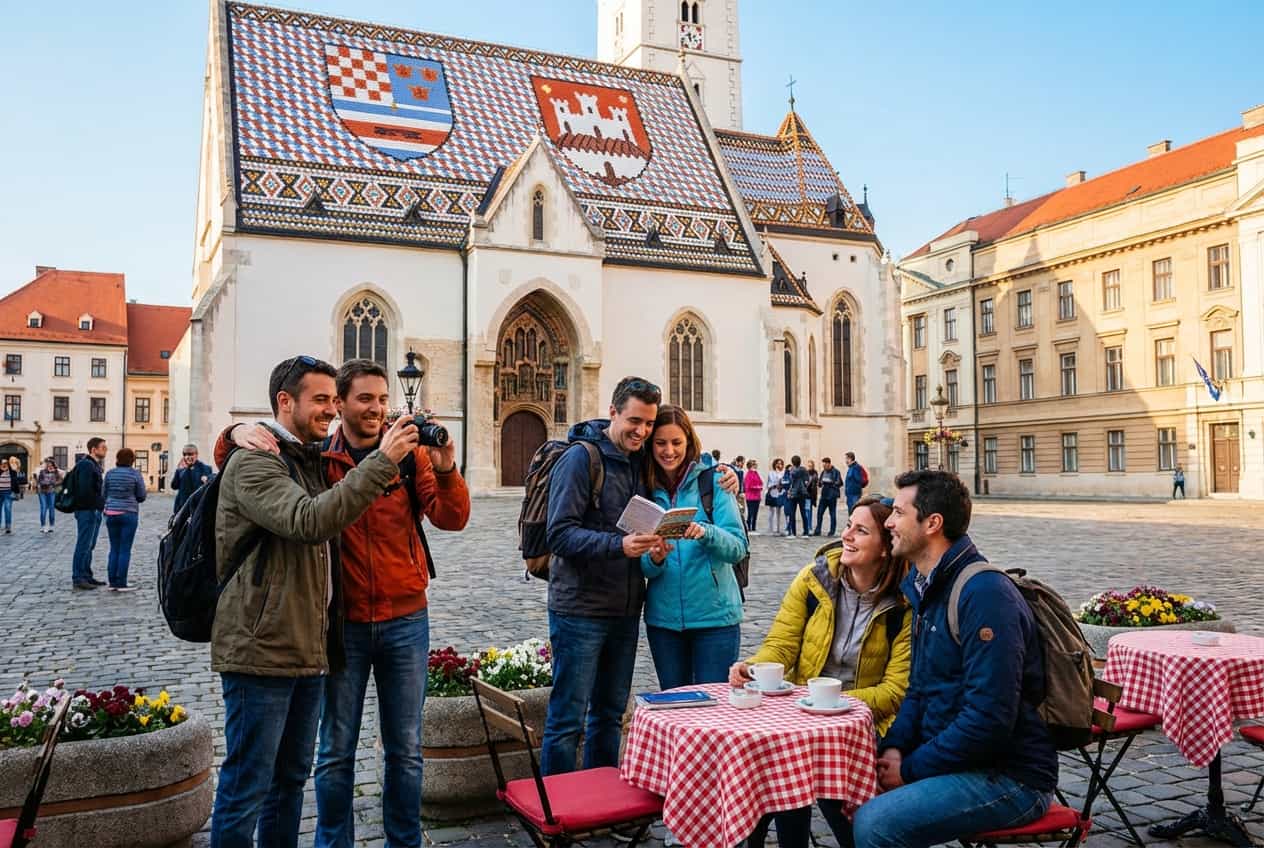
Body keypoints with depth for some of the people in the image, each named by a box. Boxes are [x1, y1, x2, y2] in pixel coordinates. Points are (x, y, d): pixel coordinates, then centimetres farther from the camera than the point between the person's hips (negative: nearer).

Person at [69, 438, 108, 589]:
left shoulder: (95, 465, 18)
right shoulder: (86, 465, -14)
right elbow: (85, 491, -22)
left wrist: (102, 503, 7)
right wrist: (101, 503, -17)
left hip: (94, 510, 10)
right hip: (86, 510, -10)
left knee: (89, 546, 14)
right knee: (83, 545, -5)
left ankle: (86, 576, 21)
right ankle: (78, 578, 0)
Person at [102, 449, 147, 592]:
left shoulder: (109, 473, 3)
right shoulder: (135, 474, -7)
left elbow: (104, 493, 10)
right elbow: (141, 496, -2)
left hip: (111, 513, 4)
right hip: (129, 514, -4)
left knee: (114, 549, 10)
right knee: (125, 550, -1)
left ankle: (112, 582, 10)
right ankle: (121, 583, -1)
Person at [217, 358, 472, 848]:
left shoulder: (410, 455, -1)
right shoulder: (317, 457, -3)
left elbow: (451, 519, -10)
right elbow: (230, 461, 1)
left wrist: (445, 471, -28)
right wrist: (237, 435, -21)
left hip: (405, 620, 1)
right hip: (343, 623, -1)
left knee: (405, 748, 12)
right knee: (336, 750, 10)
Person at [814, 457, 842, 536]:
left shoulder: (836, 472, -7)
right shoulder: (823, 472, 12)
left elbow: (839, 483, -11)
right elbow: (820, 482, 18)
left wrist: (831, 482, -21)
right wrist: (821, 483, -3)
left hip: (832, 496, -6)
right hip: (824, 495, 6)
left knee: (832, 513, 2)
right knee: (819, 512, 4)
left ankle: (832, 531, 9)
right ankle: (818, 531, 10)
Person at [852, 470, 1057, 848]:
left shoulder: (985, 594, -21)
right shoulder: (927, 588, 10)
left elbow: (989, 719, -26)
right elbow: (920, 690, 15)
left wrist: (910, 769, -17)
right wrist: (894, 746, -3)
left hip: (1010, 776, -9)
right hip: (954, 755, 9)